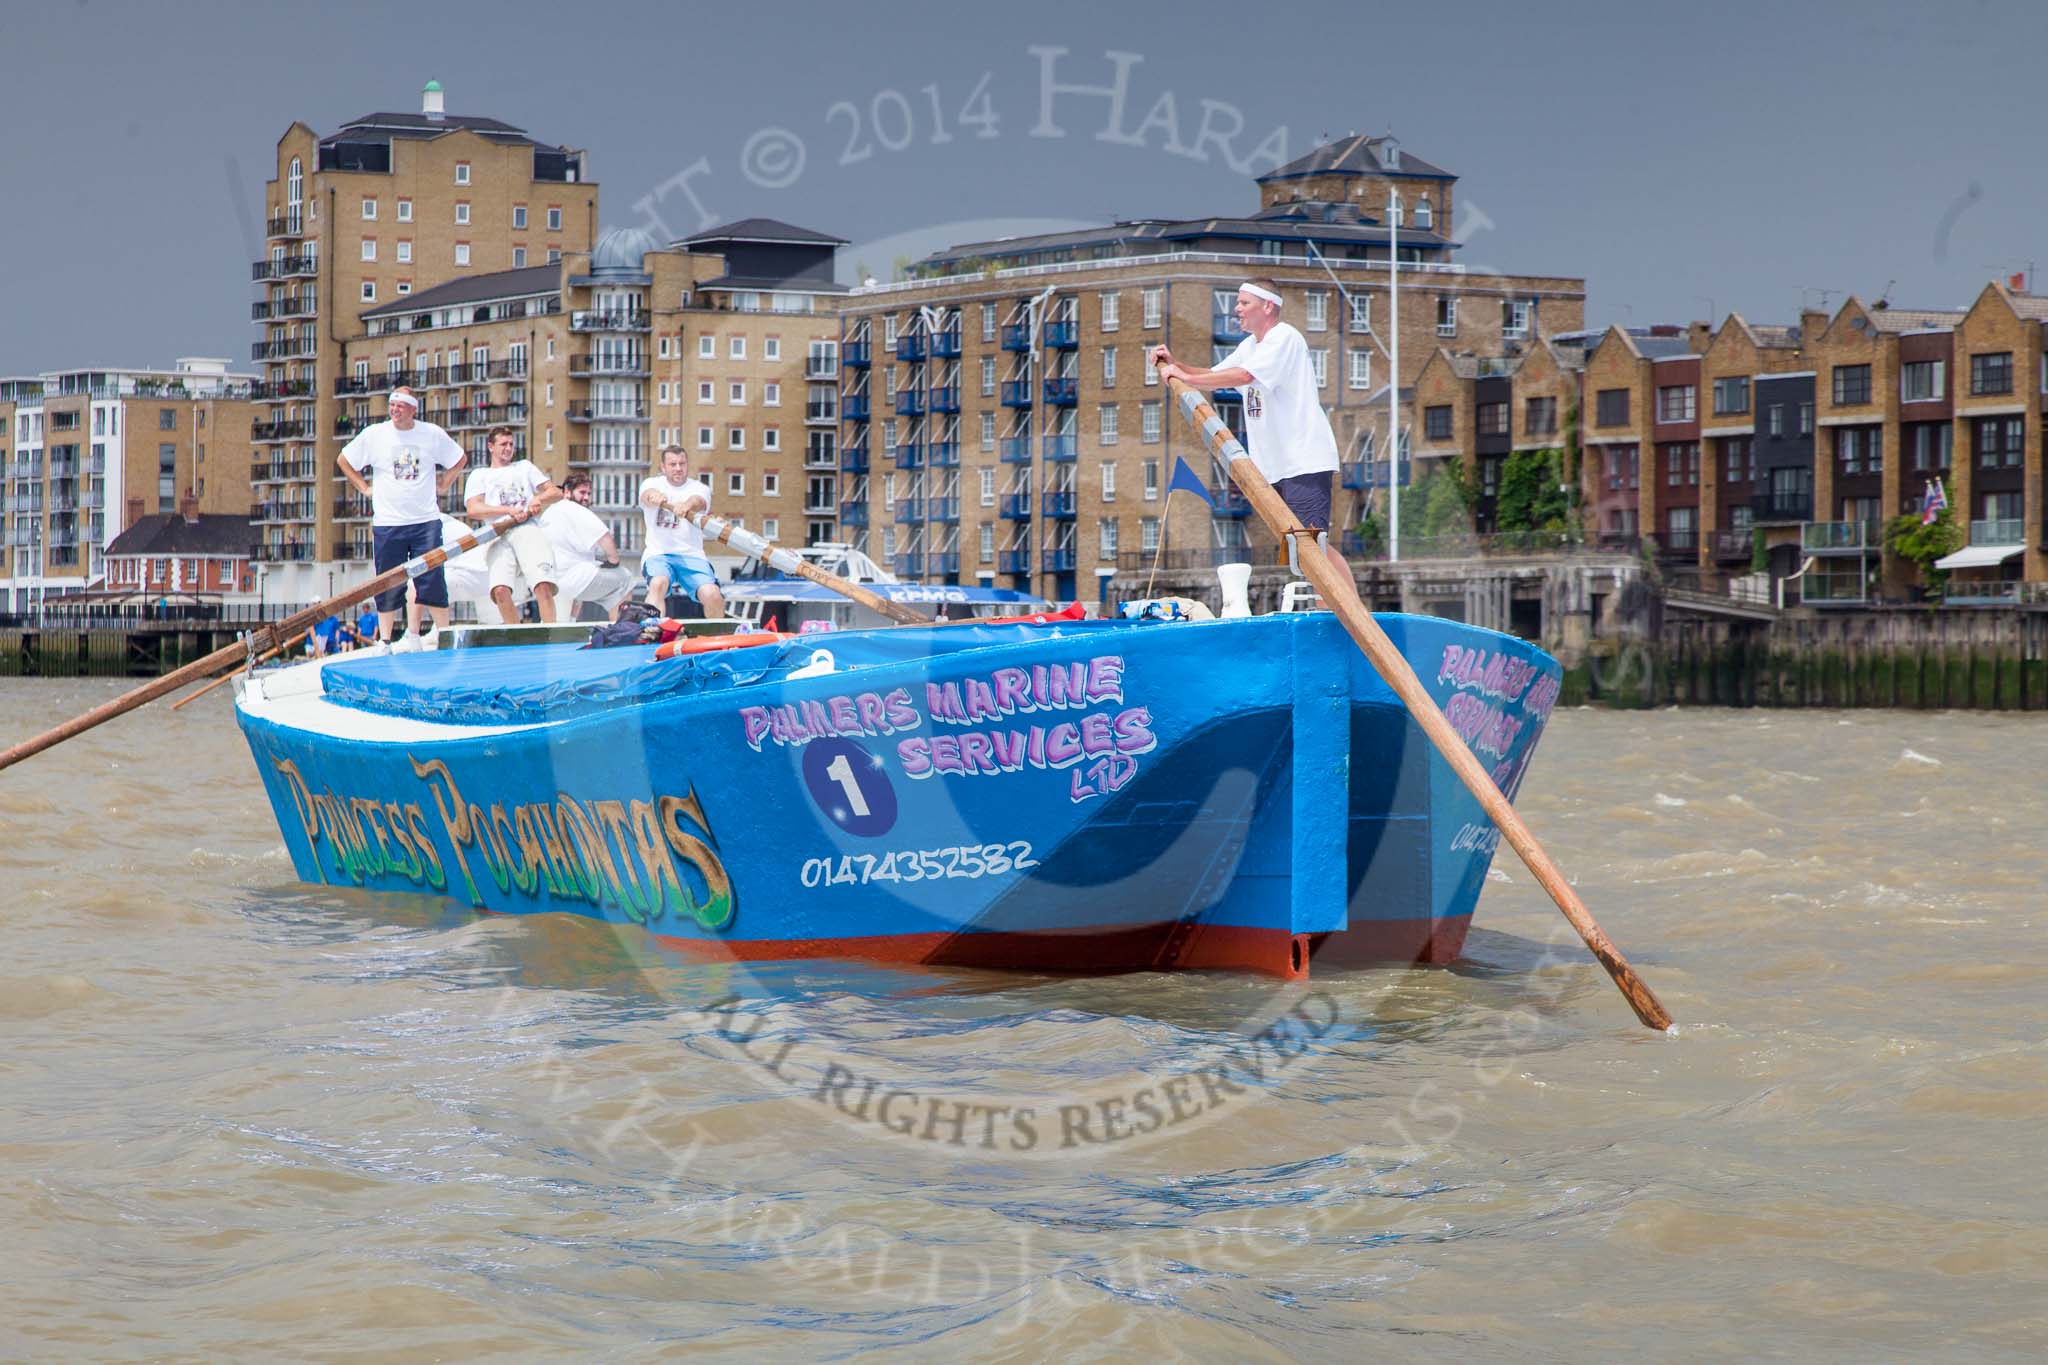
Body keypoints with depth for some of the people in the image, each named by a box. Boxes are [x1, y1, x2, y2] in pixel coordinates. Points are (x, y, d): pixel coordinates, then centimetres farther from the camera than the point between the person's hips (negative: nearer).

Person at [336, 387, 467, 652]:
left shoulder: (432, 434, 3)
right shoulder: (373, 434, 1)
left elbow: (459, 459, 19)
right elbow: (343, 460, 14)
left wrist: (443, 486, 10)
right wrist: (365, 488, 8)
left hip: (426, 521, 0)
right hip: (387, 522, 0)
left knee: (432, 581, -2)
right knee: (388, 586, 2)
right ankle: (383, 640, 11)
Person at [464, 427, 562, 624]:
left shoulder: (525, 467, 30)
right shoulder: (479, 476, 22)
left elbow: (556, 493, 24)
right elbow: (474, 510, 4)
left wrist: (540, 499, 0)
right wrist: (509, 510, -9)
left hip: (529, 530, 1)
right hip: (499, 537, -1)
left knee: (543, 585, -24)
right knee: (500, 589, -25)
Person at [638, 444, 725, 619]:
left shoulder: (699, 488, 7)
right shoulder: (653, 484, 8)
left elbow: (698, 502, -17)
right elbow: (647, 495, -17)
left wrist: (686, 505, -44)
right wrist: (654, 496, -44)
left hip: (692, 554, 1)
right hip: (658, 553, -1)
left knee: (712, 595, -22)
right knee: (658, 583, -34)